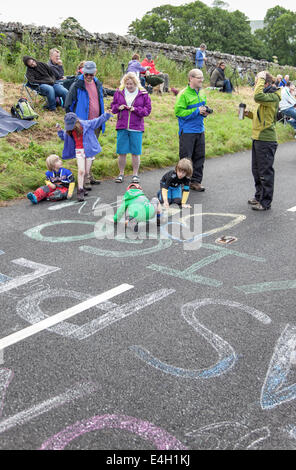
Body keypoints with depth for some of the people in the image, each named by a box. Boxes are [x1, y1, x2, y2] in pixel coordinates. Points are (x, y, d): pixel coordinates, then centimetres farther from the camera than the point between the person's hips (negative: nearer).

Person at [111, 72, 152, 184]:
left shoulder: (143, 94, 1)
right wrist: (118, 107, -7)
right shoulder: (119, 92, 7)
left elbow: (147, 110, 1)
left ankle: (135, 174, 15)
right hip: (122, 127, 2)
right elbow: (112, 106, 14)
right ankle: (121, 174, 18)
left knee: (135, 153, 3)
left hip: (136, 128, -1)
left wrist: (135, 109, -13)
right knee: (121, 152, 4)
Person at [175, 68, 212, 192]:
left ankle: (196, 181, 18)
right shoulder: (184, 94, -12)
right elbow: (179, 112, -18)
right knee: (185, 157, -2)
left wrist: (205, 112, 3)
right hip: (187, 131, -7)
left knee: (200, 157, 9)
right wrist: (196, 111, -19)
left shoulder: (202, 92, 12)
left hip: (200, 130, 7)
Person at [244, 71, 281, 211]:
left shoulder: (273, 96, -14)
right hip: (258, 138, 10)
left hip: (266, 140, -10)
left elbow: (258, 97, -34)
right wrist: (250, 114, 7)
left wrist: (261, 79, -21)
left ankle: (265, 202, 5)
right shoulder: (266, 96, 16)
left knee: (265, 172, -3)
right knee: (256, 170, 18)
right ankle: (259, 196, 31)